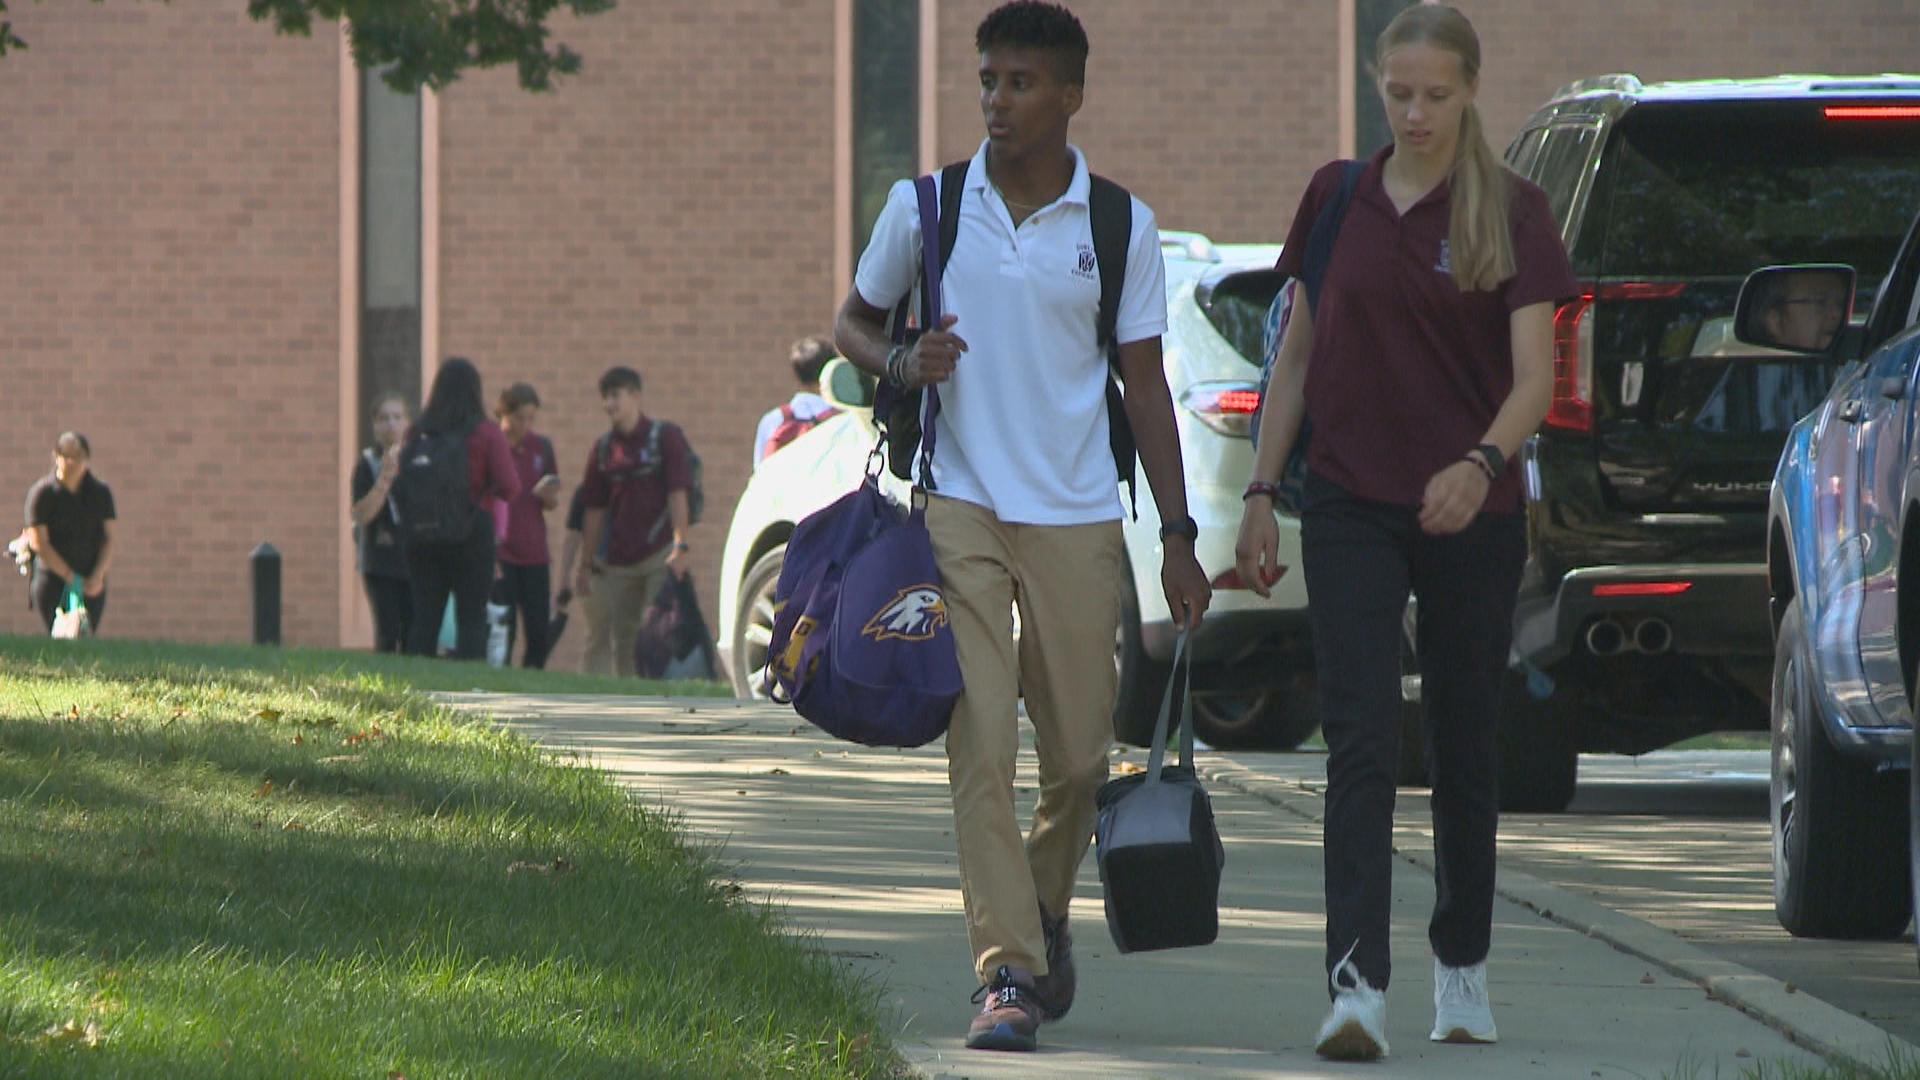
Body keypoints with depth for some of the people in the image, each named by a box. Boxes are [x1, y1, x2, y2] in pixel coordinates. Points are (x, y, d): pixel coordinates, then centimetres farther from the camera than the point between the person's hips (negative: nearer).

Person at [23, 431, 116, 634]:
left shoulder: (100, 492, 7)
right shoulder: (42, 493, -4)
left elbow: (108, 538, 8)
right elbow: (38, 543, -8)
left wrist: (98, 575, -6)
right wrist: (70, 577, -10)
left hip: (93, 584, 3)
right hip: (53, 580, -3)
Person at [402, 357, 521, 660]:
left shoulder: (418, 434, 2)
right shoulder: (487, 436, -7)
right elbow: (510, 487, -11)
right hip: (473, 532, -3)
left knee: (424, 616, 8)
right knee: (472, 618, 1)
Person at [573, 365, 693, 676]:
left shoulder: (665, 437, -1)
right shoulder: (603, 448, 11)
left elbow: (677, 493, -7)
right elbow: (594, 509, 15)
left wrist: (680, 545, -16)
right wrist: (586, 563, 13)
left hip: (658, 554, -5)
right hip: (615, 561, 5)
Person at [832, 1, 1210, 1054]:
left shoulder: (1122, 227, 3)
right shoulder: (925, 207, 2)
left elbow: (1145, 386, 7)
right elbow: (852, 321, 16)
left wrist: (1178, 538, 3)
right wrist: (901, 360, -8)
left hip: (1078, 517, 1)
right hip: (960, 505, -1)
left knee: (1079, 754, 5)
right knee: (980, 745, -12)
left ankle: (1046, 913, 34)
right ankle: (1007, 973, -13)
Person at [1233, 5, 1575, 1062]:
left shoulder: (1511, 211, -4)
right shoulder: (1337, 199, 4)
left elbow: (1535, 376, -11)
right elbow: (1297, 355, 10)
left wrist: (1481, 462, -29)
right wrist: (1260, 491, 5)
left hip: (1471, 513, -1)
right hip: (1350, 508, 1)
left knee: (1462, 746, 11)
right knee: (1360, 742, -12)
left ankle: (1462, 970, 29)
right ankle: (1357, 985, -20)